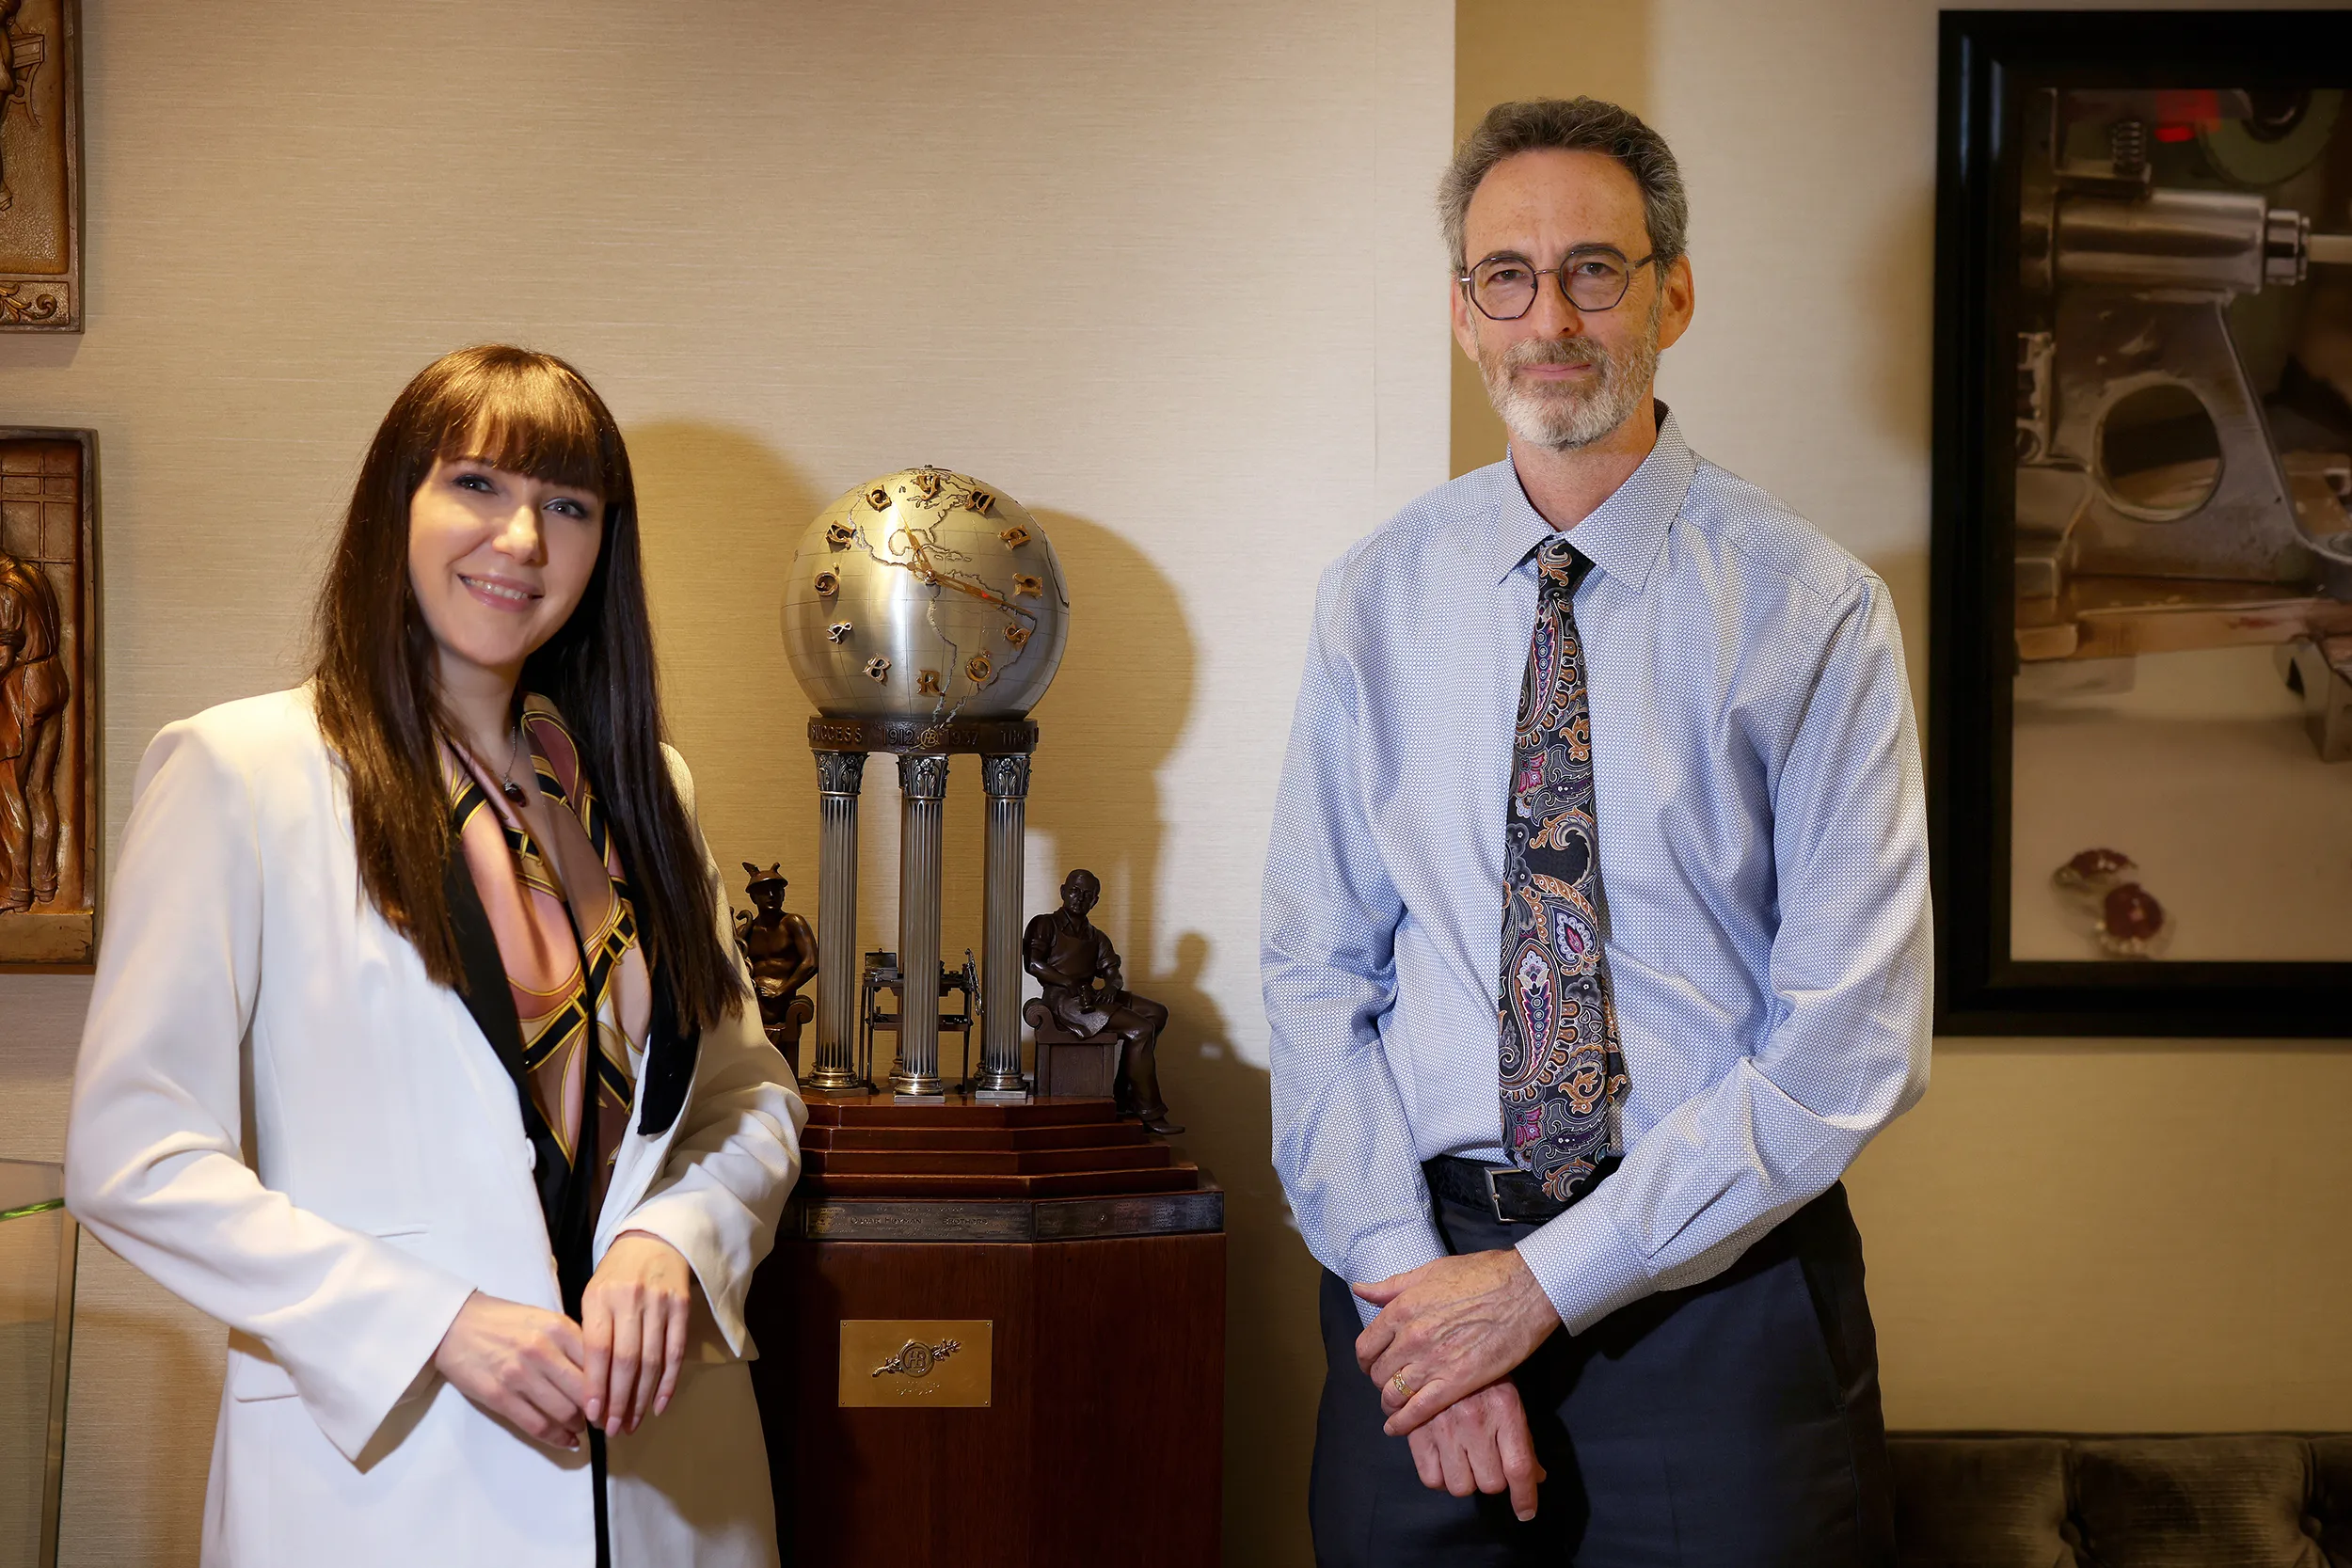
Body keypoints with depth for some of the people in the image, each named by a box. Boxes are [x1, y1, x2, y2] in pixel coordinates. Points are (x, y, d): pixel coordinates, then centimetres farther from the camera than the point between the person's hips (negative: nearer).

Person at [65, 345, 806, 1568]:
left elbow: (752, 1095, 12)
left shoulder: (636, 788, 10)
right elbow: (133, 1154, -11)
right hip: (380, 1463, -5)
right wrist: (442, 1326, -18)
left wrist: (676, 1240, -9)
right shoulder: (239, 773, -7)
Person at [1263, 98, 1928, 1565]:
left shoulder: (1814, 607, -7)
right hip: (1428, 1261, 2)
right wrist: (1407, 1274, -11)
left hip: (1723, 1290, -2)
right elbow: (1317, 971, 2)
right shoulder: (1375, 597, 3)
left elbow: (1853, 1041, -11)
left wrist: (1540, 1280, -14)